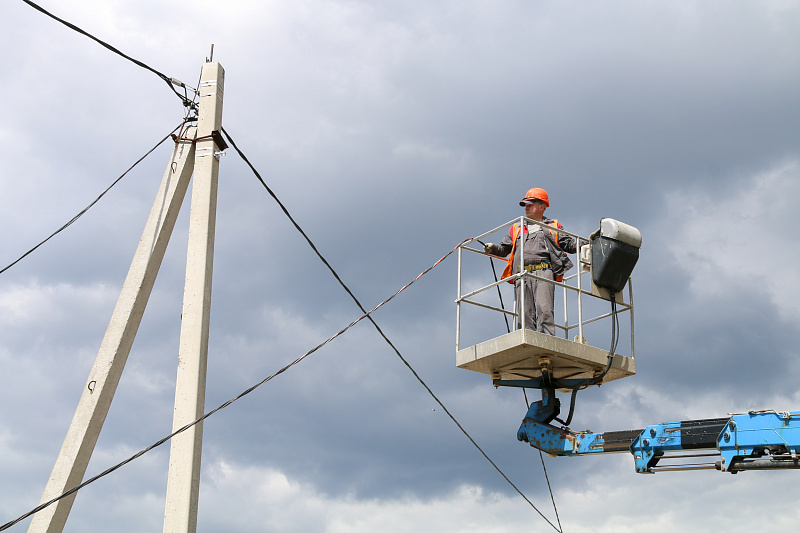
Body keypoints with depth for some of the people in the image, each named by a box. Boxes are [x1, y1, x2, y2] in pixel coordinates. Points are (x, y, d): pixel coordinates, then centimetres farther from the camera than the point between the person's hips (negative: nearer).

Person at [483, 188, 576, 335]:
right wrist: (493, 248, 5)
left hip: (543, 272, -3)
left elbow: (570, 244, 17)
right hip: (522, 275, 3)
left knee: (543, 309, -20)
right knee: (525, 314, -8)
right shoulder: (516, 229, 31)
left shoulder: (554, 227, 23)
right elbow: (504, 249, 26)